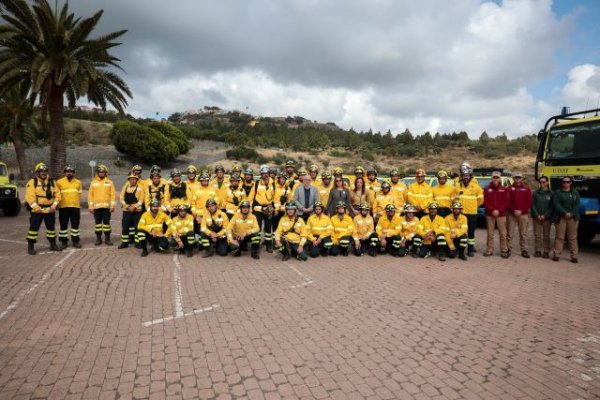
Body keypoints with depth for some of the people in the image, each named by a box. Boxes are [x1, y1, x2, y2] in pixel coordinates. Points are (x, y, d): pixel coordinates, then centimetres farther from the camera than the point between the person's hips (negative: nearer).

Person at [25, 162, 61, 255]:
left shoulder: (52, 182, 8)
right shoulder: (32, 182, -4)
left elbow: (57, 194, 4)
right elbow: (30, 197, -12)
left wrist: (54, 206, -7)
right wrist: (36, 208, -20)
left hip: (50, 210, 4)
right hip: (37, 210, -4)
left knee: (51, 227, 12)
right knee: (34, 227, -2)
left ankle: (53, 244, 23)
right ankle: (30, 246, 7)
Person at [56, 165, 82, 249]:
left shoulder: (78, 182, 10)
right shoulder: (59, 182, 1)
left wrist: (77, 202, 9)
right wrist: (58, 202, 3)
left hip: (75, 207, 2)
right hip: (63, 207, -2)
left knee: (75, 225, 7)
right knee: (63, 225, 4)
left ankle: (76, 241, 15)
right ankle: (64, 242, 12)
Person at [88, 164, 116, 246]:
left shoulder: (109, 182, 5)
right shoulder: (93, 183, 8)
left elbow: (113, 195, 0)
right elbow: (90, 195, 6)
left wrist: (112, 206, -7)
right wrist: (90, 206, -1)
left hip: (106, 206, -1)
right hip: (96, 207, 1)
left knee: (106, 222, 2)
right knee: (97, 223, 6)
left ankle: (107, 238, 8)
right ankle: (98, 238, 13)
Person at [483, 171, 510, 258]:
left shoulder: (504, 189, 7)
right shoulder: (487, 189, 7)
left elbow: (507, 202, 1)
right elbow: (485, 202, 1)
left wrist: (499, 210, -11)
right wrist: (492, 210, -11)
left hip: (501, 215, 0)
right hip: (489, 214, 1)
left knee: (502, 233, 0)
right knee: (490, 233, 4)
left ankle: (504, 250, 7)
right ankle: (489, 250, 11)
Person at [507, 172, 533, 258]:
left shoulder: (526, 189, 7)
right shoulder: (510, 189, 6)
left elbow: (529, 202, 2)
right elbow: (507, 202, 1)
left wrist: (521, 210, -10)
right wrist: (514, 210, -12)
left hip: (523, 214, 0)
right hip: (511, 214, 0)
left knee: (523, 234, 4)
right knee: (510, 233, 2)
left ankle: (524, 250, 10)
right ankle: (508, 249, 9)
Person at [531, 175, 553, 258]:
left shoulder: (551, 193, 2)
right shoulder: (535, 193, 6)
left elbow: (552, 207, -2)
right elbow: (532, 205, 3)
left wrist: (545, 215, -12)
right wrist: (537, 215, -9)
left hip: (547, 217, -1)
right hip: (536, 217, 1)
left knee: (546, 235, 3)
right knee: (537, 235, 4)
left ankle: (546, 252, 9)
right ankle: (538, 251, 11)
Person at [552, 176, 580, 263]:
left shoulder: (575, 192, 13)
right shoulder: (557, 193, 5)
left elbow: (577, 205, 2)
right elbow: (557, 205, -6)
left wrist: (571, 214, -12)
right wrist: (565, 213, -17)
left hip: (573, 218, 2)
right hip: (561, 217, -2)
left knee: (572, 237, 4)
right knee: (559, 237, -1)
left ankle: (574, 256, 7)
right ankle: (557, 254, 2)